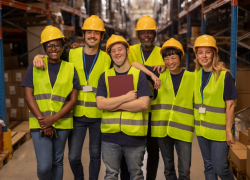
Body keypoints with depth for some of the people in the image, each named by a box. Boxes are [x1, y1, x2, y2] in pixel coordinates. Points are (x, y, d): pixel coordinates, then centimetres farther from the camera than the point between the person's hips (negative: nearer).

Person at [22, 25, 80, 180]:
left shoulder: (70, 69, 5)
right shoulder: (35, 67, 4)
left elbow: (73, 100, 0)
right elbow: (28, 96, 0)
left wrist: (53, 119, -11)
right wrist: (41, 120, -11)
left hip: (62, 124, 1)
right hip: (39, 124, -1)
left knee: (57, 161, 11)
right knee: (44, 166, -9)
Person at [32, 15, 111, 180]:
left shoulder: (106, 59, 2)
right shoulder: (72, 54, 2)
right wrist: (39, 56, -6)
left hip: (98, 115, 0)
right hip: (77, 114, 0)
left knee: (95, 154, 12)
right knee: (73, 156, 3)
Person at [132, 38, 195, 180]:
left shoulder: (191, 77, 5)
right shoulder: (160, 74, 4)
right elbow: (134, 64, 0)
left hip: (183, 129, -1)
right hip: (163, 128, 1)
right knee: (168, 168, 15)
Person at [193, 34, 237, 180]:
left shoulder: (224, 75, -13)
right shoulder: (196, 74, 3)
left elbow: (230, 105, -13)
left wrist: (228, 131, -13)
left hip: (219, 130, -5)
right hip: (202, 129, 5)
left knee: (220, 168, -1)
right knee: (209, 166, 15)